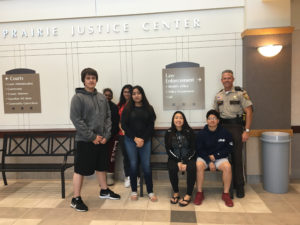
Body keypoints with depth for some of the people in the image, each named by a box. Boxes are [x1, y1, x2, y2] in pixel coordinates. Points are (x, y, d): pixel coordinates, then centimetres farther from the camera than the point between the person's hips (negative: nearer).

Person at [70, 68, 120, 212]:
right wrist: (92, 136, -16)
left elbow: (108, 117, 10)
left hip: (101, 140, 6)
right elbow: (76, 119, -14)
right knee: (80, 169, 3)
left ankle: (104, 191, 36)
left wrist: (106, 135, -3)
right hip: (84, 141, -6)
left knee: (101, 166, 18)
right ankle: (76, 199, 17)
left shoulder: (102, 97, 9)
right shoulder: (78, 97, -8)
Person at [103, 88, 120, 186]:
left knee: (111, 156, 3)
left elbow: (116, 122, -1)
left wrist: (111, 133, -11)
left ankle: (110, 176, 14)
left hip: (112, 135, 0)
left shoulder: (115, 107, 3)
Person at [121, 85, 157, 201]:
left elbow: (151, 125, 2)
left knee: (146, 165, -2)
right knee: (133, 165, 2)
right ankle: (134, 191, 17)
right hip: (130, 140, 0)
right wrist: (135, 138, -9)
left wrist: (143, 139, -8)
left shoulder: (148, 108, 5)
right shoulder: (127, 109, 3)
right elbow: (124, 125, -1)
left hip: (145, 140, 0)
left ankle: (150, 191, 10)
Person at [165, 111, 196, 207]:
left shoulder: (189, 132, -1)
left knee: (192, 168, -31)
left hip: (189, 158, 0)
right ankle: (176, 192, -7)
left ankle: (189, 195, -15)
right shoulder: (169, 133, 1)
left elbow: (193, 149, -4)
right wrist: (178, 162, -15)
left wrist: (185, 162, -16)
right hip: (174, 158, 1)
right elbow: (168, 150, -2)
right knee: (172, 168, -30)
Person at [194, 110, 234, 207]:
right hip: (204, 157, 0)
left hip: (220, 157, 1)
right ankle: (199, 193, -15)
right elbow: (199, 150, -3)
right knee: (199, 165, -32)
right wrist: (209, 162, -15)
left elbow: (229, 148, 1)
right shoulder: (201, 133, -4)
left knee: (227, 166, -30)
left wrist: (215, 156, -8)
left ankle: (226, 194, -11)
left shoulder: (224, 132, -3)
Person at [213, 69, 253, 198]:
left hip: (236, 127, -4)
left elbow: (249, 112, -7)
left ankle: (239, 186, 13)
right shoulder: (218, 95, 12)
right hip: (222, 127, 4)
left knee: (237, 157, -1)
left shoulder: (240, 93, -3)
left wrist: (247, 130, -13)